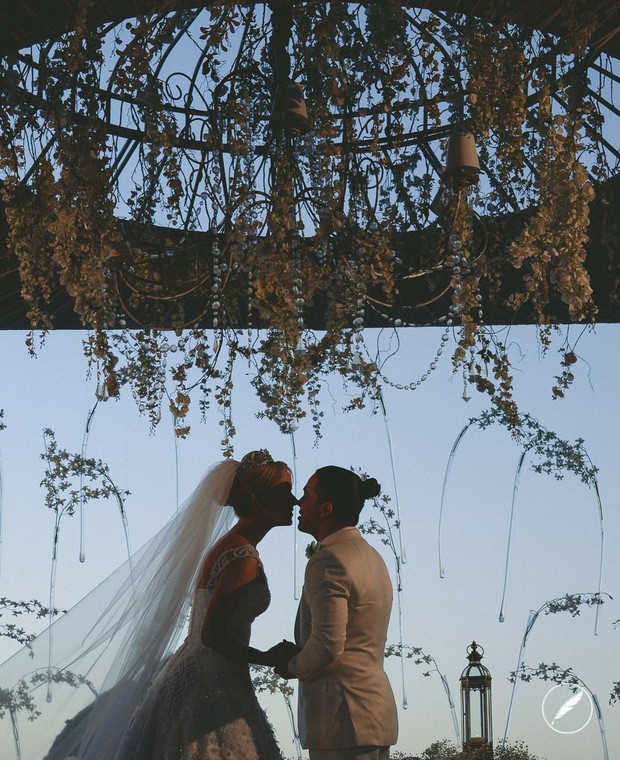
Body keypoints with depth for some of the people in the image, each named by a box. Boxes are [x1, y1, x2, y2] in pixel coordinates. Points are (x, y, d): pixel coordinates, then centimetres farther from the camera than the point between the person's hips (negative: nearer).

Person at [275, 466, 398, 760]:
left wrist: (293, 667, -2)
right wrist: (296, 652, 12)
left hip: (343, 717, -10)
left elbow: (328, 644, -21)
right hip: (377, 708, 10)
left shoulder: (328, 562, -15)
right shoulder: (372, 557, 16)